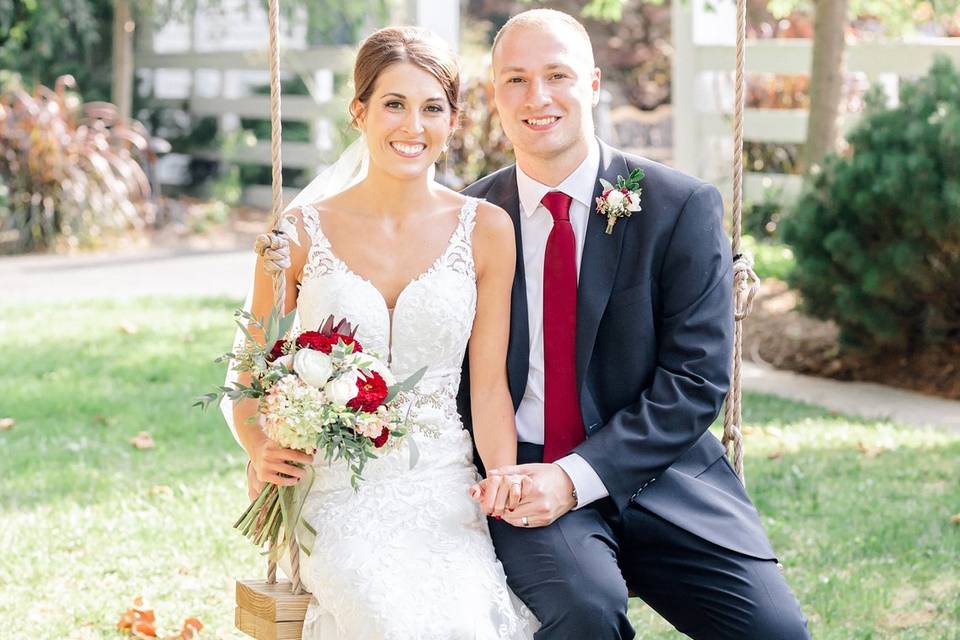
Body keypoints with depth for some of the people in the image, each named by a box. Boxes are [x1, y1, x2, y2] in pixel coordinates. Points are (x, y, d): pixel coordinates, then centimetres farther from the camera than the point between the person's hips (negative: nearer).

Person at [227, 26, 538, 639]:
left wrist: (504, 475, -14)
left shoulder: (485, 229, 5)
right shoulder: (300, 234, 2)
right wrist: (262, 452, -12)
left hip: (444, 492, 1)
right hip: (336, 492, -1)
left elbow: (489, 383, 4)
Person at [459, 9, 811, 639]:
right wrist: (494, 479, -11)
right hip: (525, 482, 0)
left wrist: (577, 476, -17)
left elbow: (697, 379, -8)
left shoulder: (683, 207, -2)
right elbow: (453, 368, 9)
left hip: (660, 476, 0)